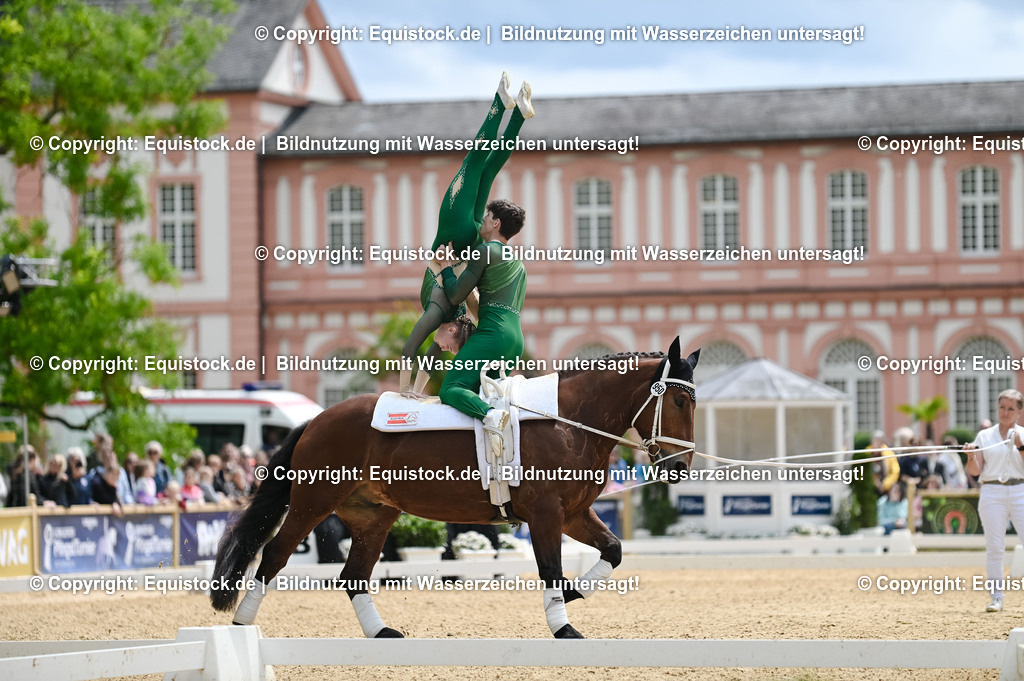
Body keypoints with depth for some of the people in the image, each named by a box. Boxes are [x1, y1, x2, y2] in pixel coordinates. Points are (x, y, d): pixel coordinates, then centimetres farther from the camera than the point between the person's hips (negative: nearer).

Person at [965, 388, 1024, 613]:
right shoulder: (985, 436, 11)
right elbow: (975, 470, 7)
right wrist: (971, 456, -12)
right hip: (992, 492, 1)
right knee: (994, 546, -1)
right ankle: (996, 597, 4)